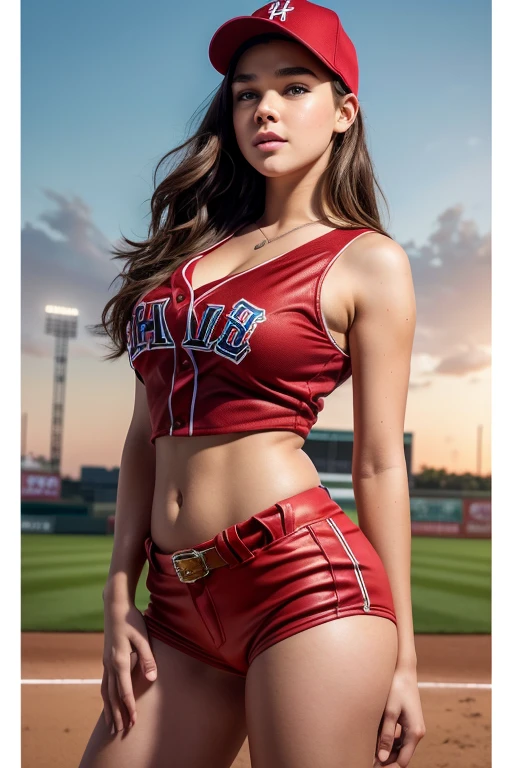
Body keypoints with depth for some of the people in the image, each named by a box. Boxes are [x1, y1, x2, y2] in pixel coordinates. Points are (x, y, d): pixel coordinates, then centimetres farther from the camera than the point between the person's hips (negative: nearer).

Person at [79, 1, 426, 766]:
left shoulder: (367, 261, 1)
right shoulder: (191, 239, 14)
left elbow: (380, 465, -1)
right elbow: (147, 433, 11)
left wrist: (402, 656, 1)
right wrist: (119, 600, 6)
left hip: (308, 577, -5)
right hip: (183, 603, 5)